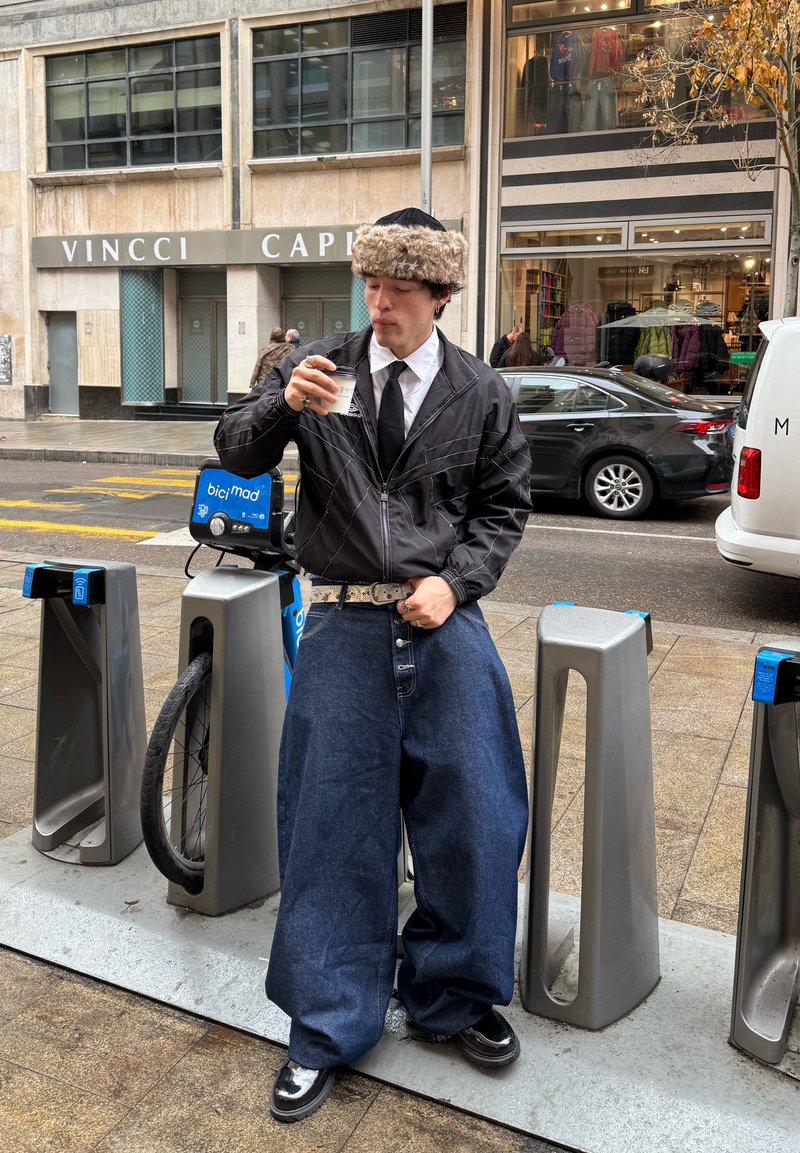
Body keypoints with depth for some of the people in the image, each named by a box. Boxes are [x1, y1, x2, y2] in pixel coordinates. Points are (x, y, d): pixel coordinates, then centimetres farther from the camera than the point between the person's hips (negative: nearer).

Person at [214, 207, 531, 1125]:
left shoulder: (480, 394, 5)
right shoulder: (319, 367, 3)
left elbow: (504, 505, 9)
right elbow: (237, 454, 4)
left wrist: (453, 581, -6)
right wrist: (283, 406, -17)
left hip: (443, 625, 1)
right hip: (344, 628, -1)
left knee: (470, 812, 8)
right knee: (334, 818, 5)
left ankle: (452, 997, 33)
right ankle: (326, 1028, 24)